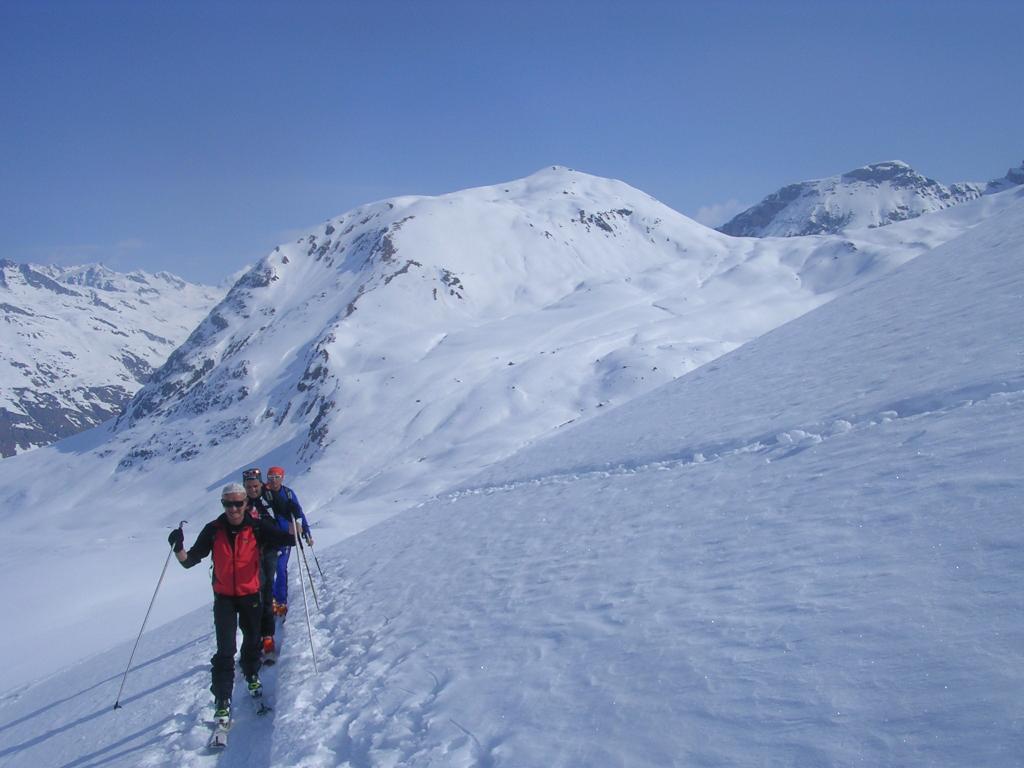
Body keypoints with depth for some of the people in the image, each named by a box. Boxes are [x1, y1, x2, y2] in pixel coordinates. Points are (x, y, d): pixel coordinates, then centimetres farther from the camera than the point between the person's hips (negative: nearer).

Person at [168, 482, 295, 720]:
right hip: (224, 597, -1)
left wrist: (293, 523, -39)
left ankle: (252, 676, 45)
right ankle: (222, 701, 0)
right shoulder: (213, 530, -8)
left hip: (250, 595, 1)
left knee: (252, 640, 17)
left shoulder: (256, 528, -11)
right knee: (225, 650, -9)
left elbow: (287, 539, -19)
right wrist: (178, 548, -27)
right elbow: (190, 560, -7)